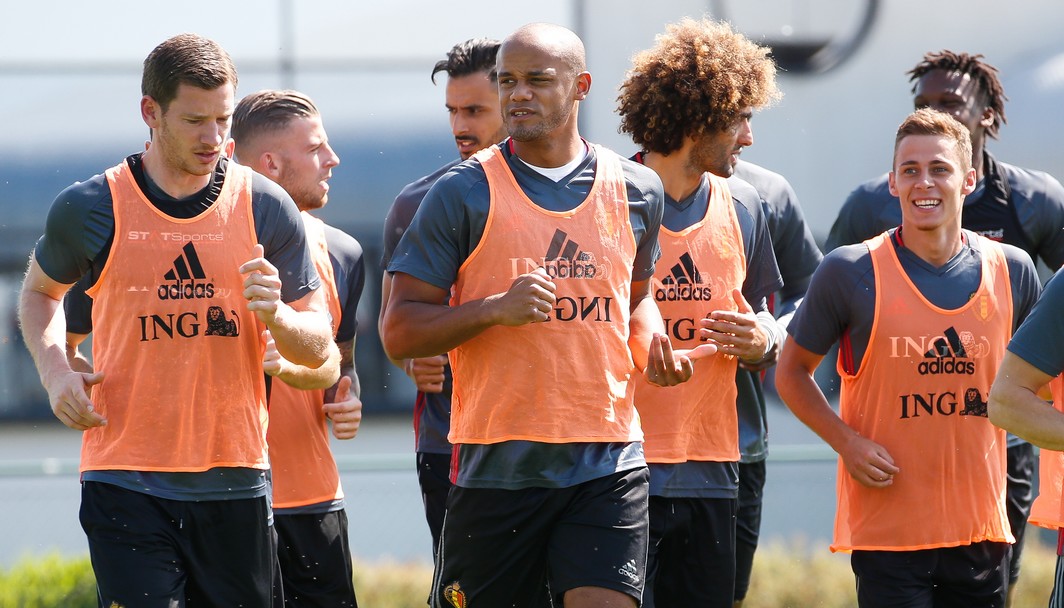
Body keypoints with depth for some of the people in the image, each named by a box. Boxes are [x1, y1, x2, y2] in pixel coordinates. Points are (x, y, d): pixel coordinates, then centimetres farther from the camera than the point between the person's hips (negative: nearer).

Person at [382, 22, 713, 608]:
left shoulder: (635, 191, 9)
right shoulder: (463, 194, -2)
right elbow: (399, 331, -3)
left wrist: (651, 342, 5)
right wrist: (496, 309, -18)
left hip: (609, 466, 2)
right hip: (496, 465, -2)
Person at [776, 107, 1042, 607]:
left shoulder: (1012, 270, 5)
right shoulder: (851, 272, -4)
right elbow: (792, 372, 6)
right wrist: (846, 441, -8)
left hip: (981, 528, 4)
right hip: (887, 528, -4)